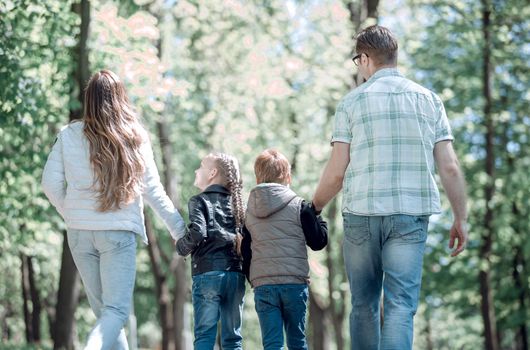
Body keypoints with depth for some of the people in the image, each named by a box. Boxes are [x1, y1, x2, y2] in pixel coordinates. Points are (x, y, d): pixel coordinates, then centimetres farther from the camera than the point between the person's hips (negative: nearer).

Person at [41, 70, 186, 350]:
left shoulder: (69, 135, 0)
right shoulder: (135, 136, -2)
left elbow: (50, 184, 0)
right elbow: (152, 190, 0)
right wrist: (179, 228, 9)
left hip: (79, 232, 3)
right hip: (119, 231, -3)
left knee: (103, 310, 15)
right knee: (117, 311, -4)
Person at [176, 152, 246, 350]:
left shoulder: (199, 201, 1)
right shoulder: (236, 203, 17)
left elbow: (197, 232, -13)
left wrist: (181, 248, 3)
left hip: (207, 274, -5)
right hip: (235, 275, 5)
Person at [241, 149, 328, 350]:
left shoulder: (249, 212, 8)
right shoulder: (299, 206, -3)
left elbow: (245, 252, 12)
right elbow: (318, 242, 0)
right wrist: (318, 218, 17)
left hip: (262, 286, 2)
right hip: (294, 283, -2)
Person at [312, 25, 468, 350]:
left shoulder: (352, 101, 2)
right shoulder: (429, 100, 7)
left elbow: (336, 171, -1)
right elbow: (450, 168, 2)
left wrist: (312, 210, 14)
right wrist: (461, 219, 11)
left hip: (361, 213, 0)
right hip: (411, 214, 1)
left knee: (364, 305, 13)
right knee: (401, 305, -3)